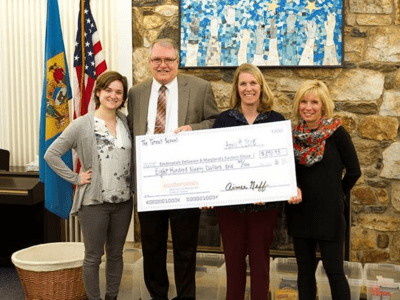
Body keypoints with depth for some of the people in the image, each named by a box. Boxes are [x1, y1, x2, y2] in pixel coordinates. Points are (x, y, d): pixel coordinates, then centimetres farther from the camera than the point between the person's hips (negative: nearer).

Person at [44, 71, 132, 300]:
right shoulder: (82, 125, -8)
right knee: (94, 257, 7)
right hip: (94, 202, -4)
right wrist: (76, 178, -11)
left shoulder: (126, 122, 5)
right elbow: (51, 155, -9)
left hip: (123, 201, 4)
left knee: (116, 254, 15)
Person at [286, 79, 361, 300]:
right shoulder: (294, 134, 3)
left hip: (328, 213, -4)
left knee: (334, 271, 2)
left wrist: (336, 195, 4)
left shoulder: (336, 132, -9)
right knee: (305, 271, 12)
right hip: (300, 213, 4)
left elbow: (354, 171, -4)